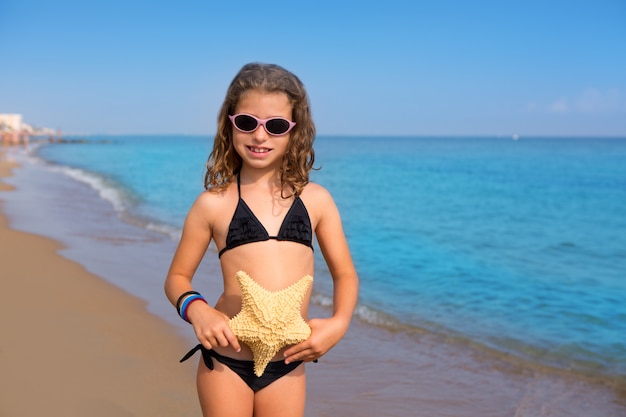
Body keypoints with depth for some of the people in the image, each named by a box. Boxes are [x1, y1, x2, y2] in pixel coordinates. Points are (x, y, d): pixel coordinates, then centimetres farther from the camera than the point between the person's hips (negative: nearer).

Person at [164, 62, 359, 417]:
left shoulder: (316, 200, 2)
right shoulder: (213, 204, -3)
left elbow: (345, 274, 9)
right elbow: (177, 277, 6)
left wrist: (339, 323, -7)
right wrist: (196, 310, -14)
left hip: (288, 365, 2)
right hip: (226, 359, -1)